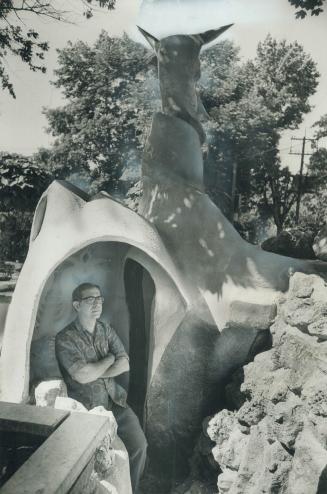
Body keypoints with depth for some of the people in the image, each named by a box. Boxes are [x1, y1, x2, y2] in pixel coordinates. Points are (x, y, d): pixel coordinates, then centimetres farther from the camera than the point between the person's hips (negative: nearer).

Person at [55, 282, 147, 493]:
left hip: (115, 400, 4)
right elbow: (82, 376, -20)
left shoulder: (106, 329, 7)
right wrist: (110, 358, -6)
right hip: (86, 408, -4)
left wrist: (93, 373, -13)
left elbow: (125, 365, 0)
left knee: (139, 445, -9)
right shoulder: (65, 338, -10)